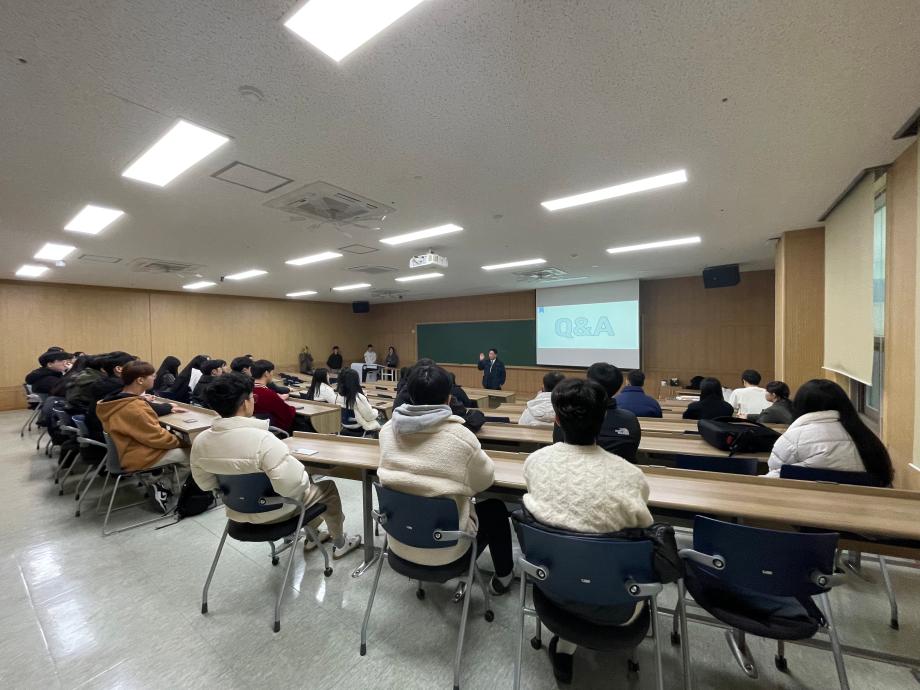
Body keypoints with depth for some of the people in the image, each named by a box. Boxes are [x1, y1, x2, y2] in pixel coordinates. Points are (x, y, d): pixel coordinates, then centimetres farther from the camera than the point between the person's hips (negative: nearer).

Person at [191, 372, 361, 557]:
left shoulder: (200, 441, -11)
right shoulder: (261, 438, -34)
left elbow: (205, 484, 3)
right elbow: (291, 486, -35)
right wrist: (303, 473, -14)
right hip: (273, 511, -7)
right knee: (328, 488, 16)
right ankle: (340, 543, 34)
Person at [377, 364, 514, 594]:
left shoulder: (388, 430, -10)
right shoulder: (460, 436, -22)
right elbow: (485, 480, -5)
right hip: (445, 545, -4)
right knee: (495, 508, 22)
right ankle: (503, 576, 39)